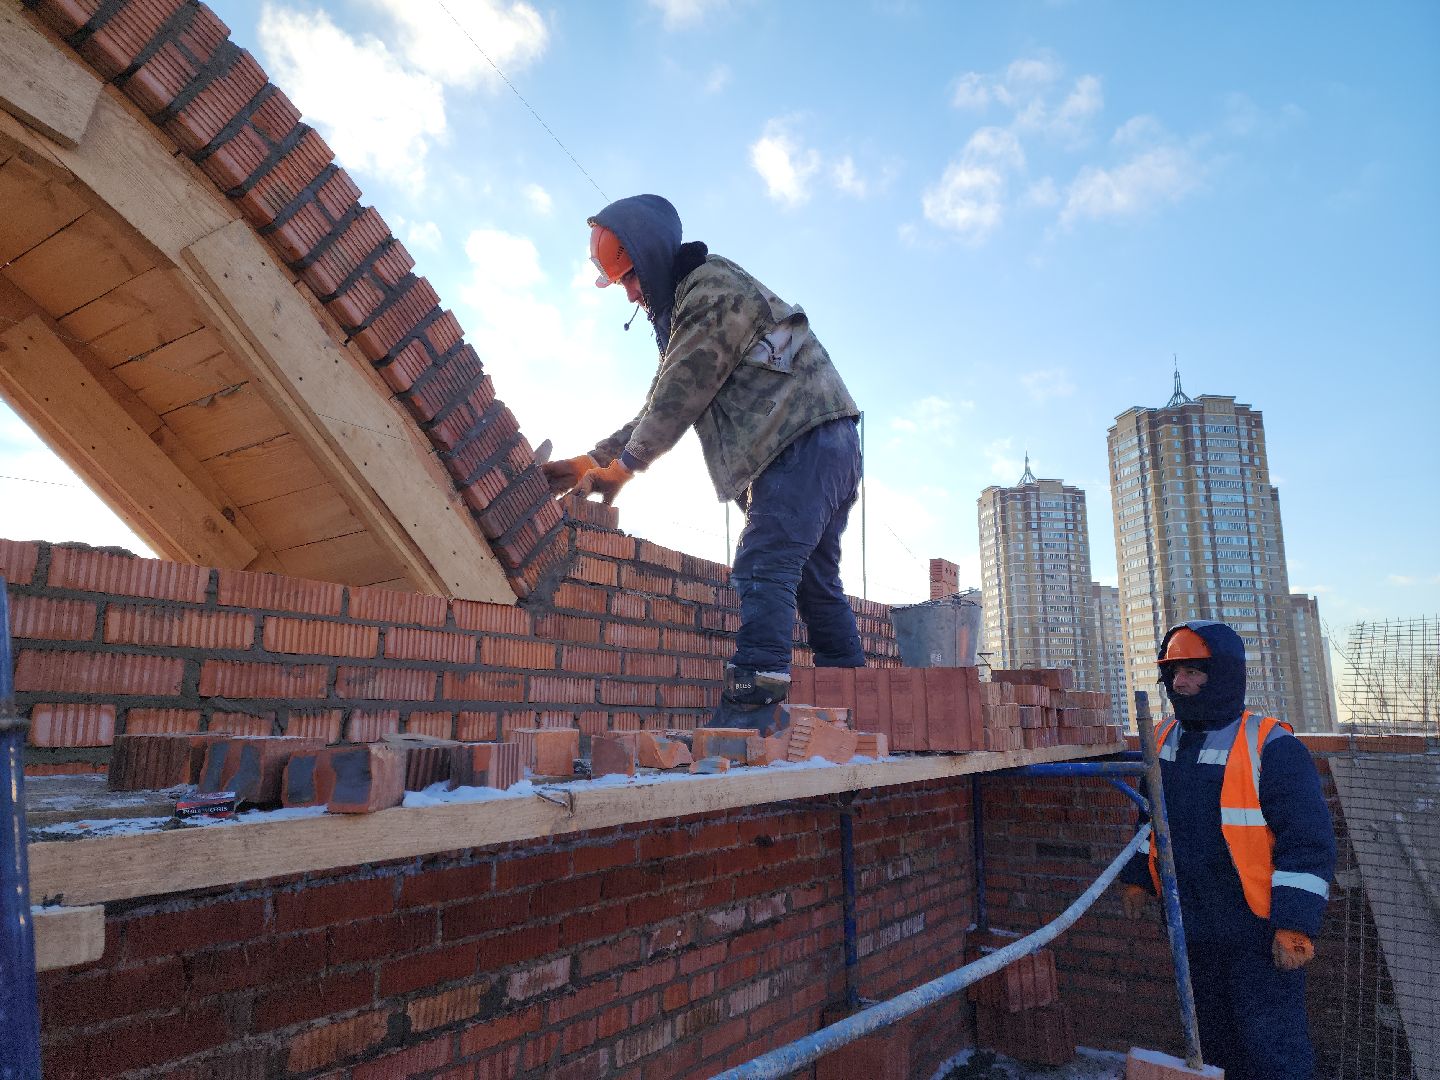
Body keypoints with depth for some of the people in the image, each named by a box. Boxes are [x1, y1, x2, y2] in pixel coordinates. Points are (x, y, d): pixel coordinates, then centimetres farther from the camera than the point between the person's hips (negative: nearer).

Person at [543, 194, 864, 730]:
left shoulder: (714, 285, -9)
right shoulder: (678, 312, 24)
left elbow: (681, 395, -11)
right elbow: (660, 410, 23)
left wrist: (623, 466, -1)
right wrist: (590, 460, 15)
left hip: (808, 439, -10)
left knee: (763, 569, -19)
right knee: (815, 581, 10)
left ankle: (748, 710, -24)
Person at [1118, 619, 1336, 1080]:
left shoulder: (1271, 747, -17)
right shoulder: (1164, 740, 4)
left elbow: (1308, 843, -17)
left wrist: (1295, 924, -19)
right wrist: (1138, 876, 15)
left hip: (1258, 935, -6)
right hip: (1191, 930, 6)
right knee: (1214, 1042, 21)